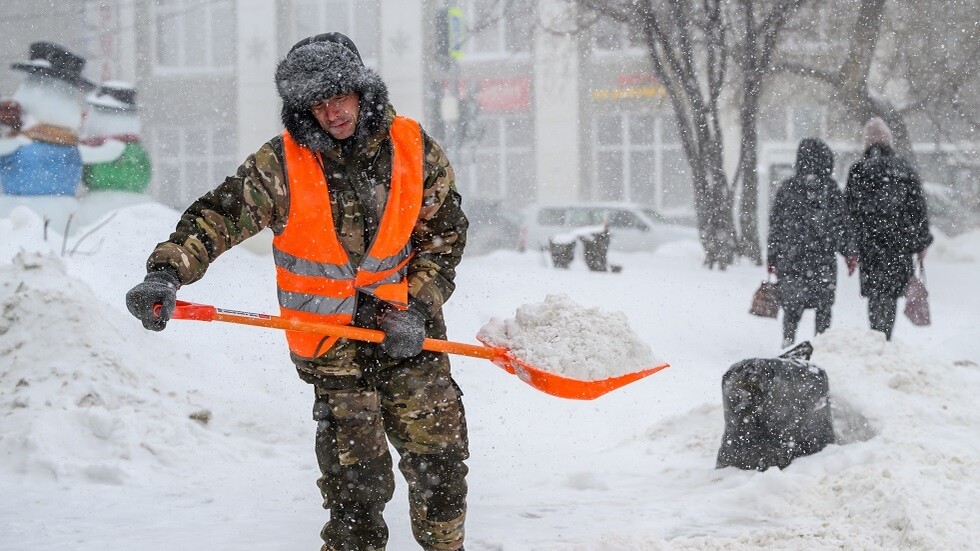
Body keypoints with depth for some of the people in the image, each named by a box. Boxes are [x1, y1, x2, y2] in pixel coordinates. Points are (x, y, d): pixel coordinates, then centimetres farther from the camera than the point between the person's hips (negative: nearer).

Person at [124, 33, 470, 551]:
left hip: (409, 333, 2)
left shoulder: (416, 150, -5)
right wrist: (166, 273, -29)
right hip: (330, 345, -2)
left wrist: (417, 307, -9)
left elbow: (444, 235, 3)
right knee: (356, 483, -6)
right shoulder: (282, 165, -11)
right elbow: (216, 218, -12)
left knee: (439, 461, 7)